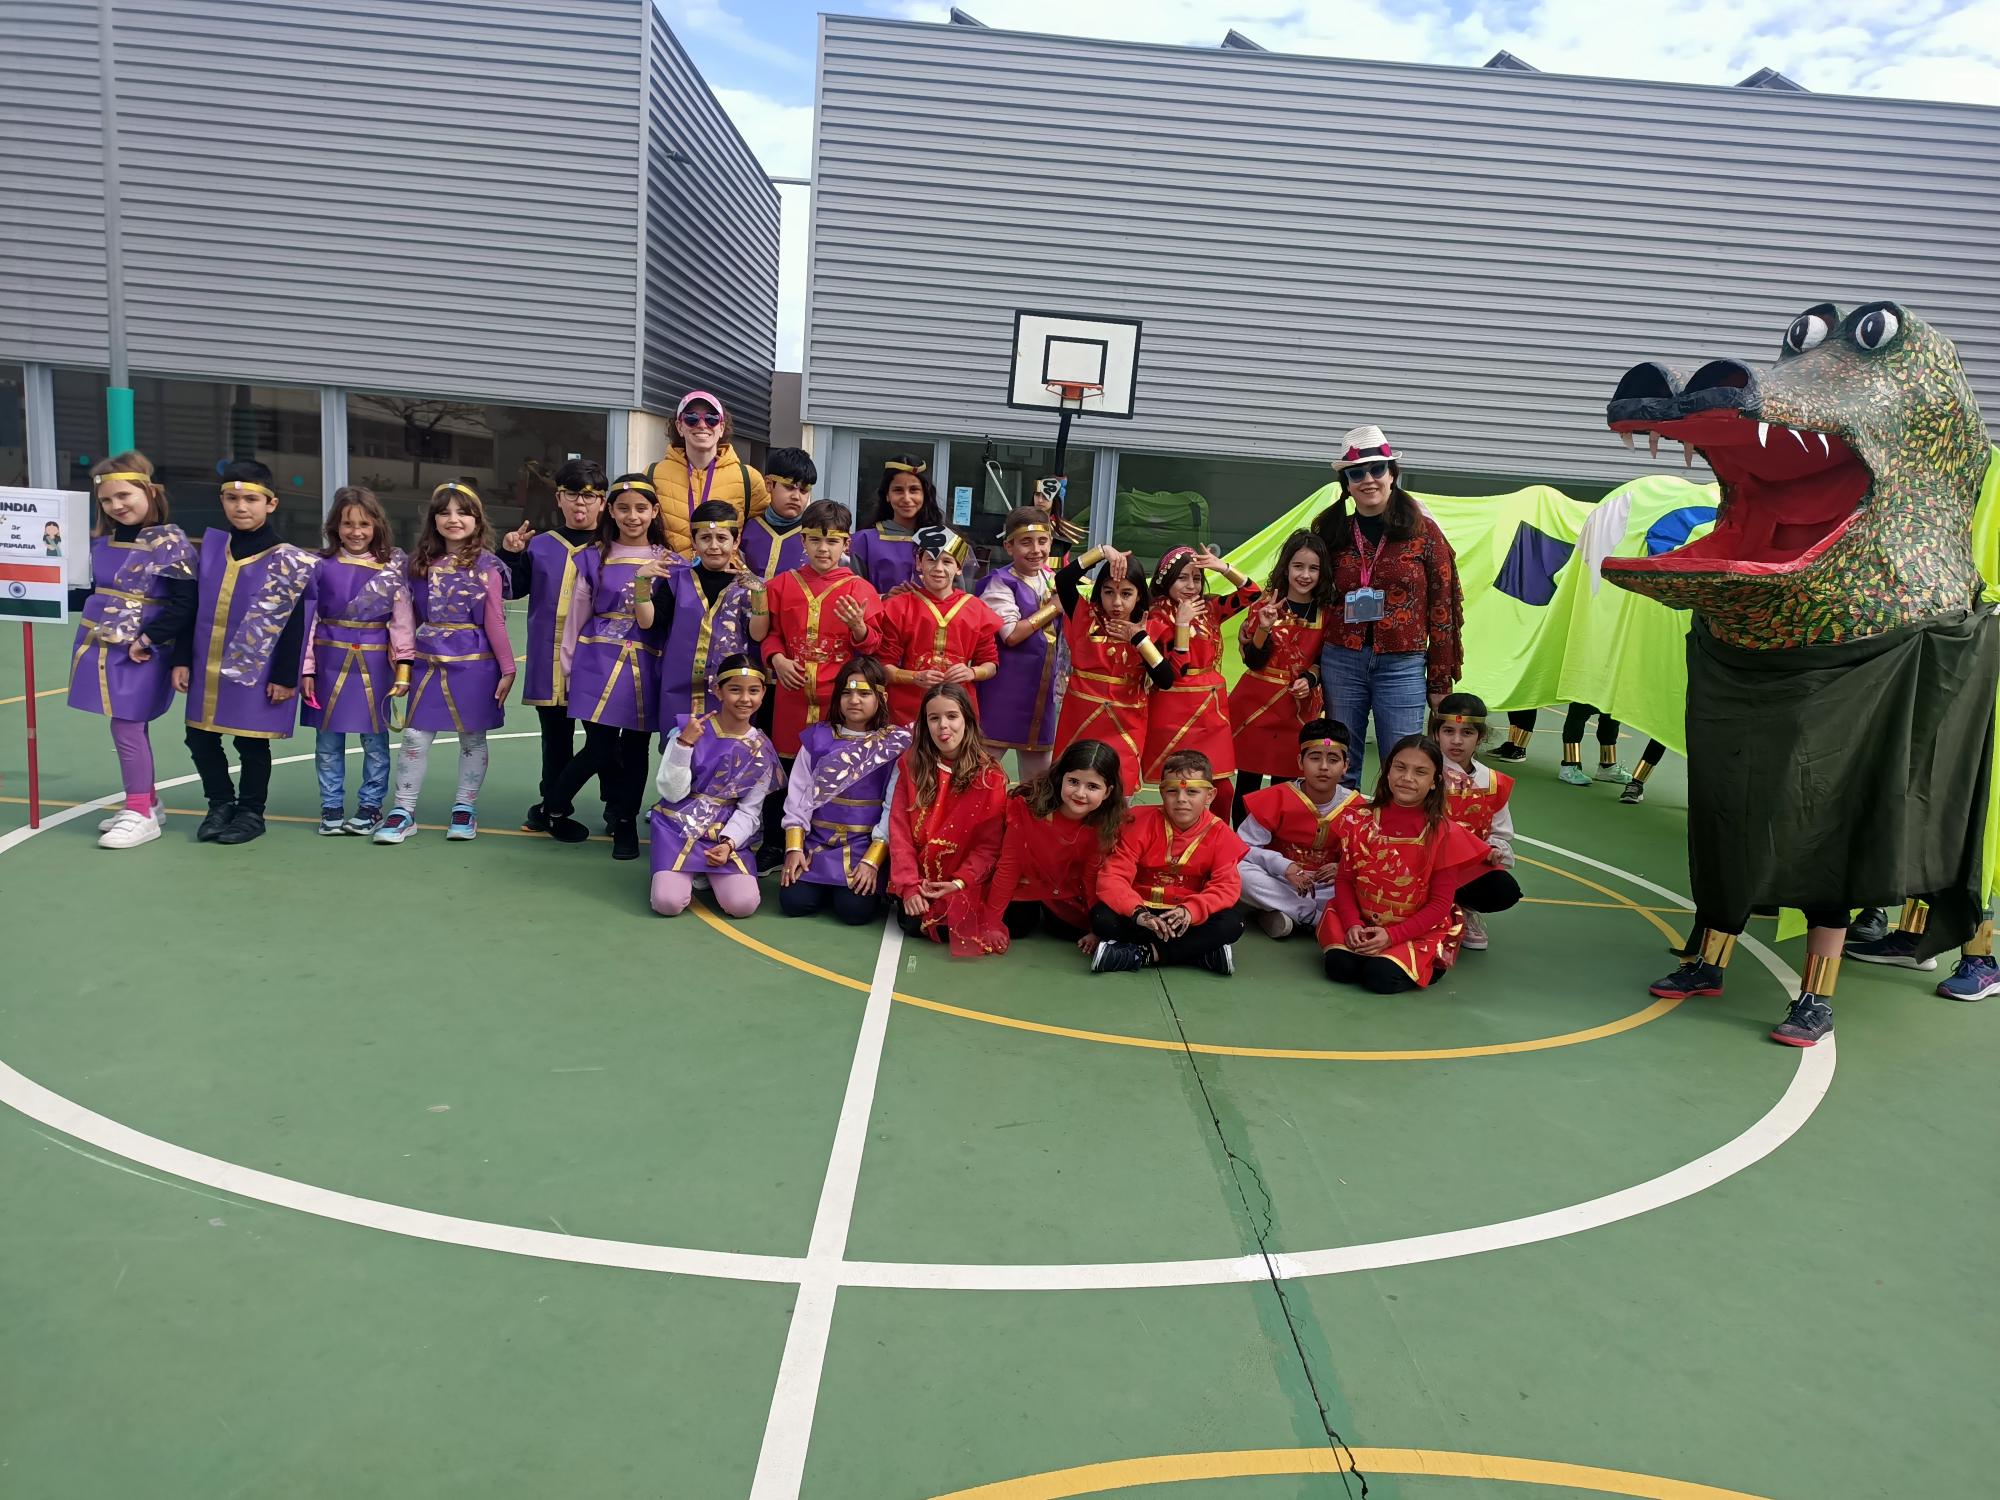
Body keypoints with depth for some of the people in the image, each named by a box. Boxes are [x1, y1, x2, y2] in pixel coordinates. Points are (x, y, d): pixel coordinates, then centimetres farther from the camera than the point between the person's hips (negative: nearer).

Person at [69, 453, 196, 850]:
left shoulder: (170, 542, -12)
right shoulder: (101, 541, 11)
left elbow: (185, 605, -16)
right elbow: (97, 590, 22)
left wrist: (147, 639, -18)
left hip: (138, 653, -7)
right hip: (99, 647, 7)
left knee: (126, 727, -6)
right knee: (131, 727, 13)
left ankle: (140, 814, 5)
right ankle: (146, 802, 25)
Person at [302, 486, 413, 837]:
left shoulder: (392, 567, 0)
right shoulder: (321, 565, 2)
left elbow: (402, 619, -1)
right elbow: (307, 618, 3)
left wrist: (404, 667, -4)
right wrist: (305, 668, 1)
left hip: (374, 662, -1)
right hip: (330, 660, 1)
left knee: (375, 738, 5)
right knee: (328, 739, 8)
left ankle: (371, 805, 17)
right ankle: (331, 806, 19)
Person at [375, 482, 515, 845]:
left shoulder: (485, 565, -4)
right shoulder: (423, 563, 9)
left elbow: (494, 621, -4)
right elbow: (414, 618, 15)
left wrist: (507, 668, -5)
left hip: (473, 663, -3)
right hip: (429, 661, 3)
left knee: (472, 736, 7)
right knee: (415, 736, 1)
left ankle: (465, 809, 18)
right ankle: (403, 811, 10)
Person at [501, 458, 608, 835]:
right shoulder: (540, 546, 10)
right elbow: (513, 588, 11)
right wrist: (509, 554, -3)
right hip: (550, 661, 3)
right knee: (555, 737, 14)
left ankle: (615, 807, 18)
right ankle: (551, 804, 25)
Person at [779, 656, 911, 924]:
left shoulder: (896, 744, -2)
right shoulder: (817, 737, 6)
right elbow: (798, 795, 5)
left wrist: (873, 860, -16)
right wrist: (794, 848, -7)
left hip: (867, 844, -2)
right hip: (817, 840, 3)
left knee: (855, 909, -22)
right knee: (794, 901, -16)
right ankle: (825, 883, 16)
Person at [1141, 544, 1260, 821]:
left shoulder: (1209, 609, 9)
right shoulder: (1158, 618, -7)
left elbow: (1252, 594, 5)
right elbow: (1177, 671, -14)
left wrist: (1223, 568, -7)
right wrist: (1182, 622, -17)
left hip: (1212, 708, 5)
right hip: (1175, 712, -5)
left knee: (1221, 788, 2)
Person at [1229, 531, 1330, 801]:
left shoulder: (1326, 613, 3)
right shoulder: (1265, 606, -3)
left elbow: (1324, 660, 13)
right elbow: (1252, 661, -7)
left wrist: (1310, 679, -7)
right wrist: (1264, 628, -23)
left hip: (1299, 708, 2)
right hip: (1256, 705, -2)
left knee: (1284, 781, 6)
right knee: (1248, 781, 2)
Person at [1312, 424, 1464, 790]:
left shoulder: (1423, 531, 1)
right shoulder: (1332, 532, 8)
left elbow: (1442, 608, 1)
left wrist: (1440, 682, -1)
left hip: (1402, 666, -2)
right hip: (1341, 662, 2)